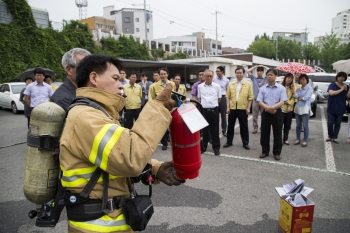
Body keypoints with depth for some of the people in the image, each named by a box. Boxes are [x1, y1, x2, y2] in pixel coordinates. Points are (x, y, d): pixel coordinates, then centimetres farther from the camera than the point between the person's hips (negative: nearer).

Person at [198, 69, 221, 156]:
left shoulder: (217, 86, 0)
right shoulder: (200, 86, 4)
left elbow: (219, 98, 11)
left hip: (214, 110, -1)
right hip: (203, 110, 2)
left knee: (215, 129, 4)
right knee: (204, 129, 9)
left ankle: (216, 147, 15)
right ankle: (203, 146, 22)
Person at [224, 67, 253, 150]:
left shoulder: (248, 84, 0)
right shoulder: (231, 84, 6)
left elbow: (250, 97, -1)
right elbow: (228, 97, 5)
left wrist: (248, 108, -7)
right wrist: (228, 107, -2)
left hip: (243, 108, -2)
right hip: (232, 108, 2)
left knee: (244, 126, 7)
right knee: (230, 125, 10)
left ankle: (245, 143, 19)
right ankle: (229, 142, 22)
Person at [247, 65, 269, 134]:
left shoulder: (266, 79, 8)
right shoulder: (254, 78, 8)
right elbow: (248, 71, -1)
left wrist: (264, 66, 4)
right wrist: (255, 66, 4)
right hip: (255, 100, 0)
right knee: (255, 116, 3)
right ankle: (255, 129, 11)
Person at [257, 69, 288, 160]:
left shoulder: (281, 88, -1)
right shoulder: (262, 88, 4)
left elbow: (282, 102, -9)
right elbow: (260, 102, -2)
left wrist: (272, 107, -24)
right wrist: (267, 108, -19)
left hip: (277, 113, -2)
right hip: (266, 113, 2)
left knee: (277, 134, 5)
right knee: (264, 133, 7)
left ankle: (277, 153, 17)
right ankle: (265, 151, 20)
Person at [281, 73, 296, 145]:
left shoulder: (292, 87, 9)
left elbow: (294, 97, 5)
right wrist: (289, 103, -7)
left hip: (290, 109, 5)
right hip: (281, 108, -5)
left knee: (287, 125, 11)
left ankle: (285, 139, 22)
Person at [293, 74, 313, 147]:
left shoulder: (309, 88, -2)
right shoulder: (298, 88, 13)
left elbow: (306, 98, -13)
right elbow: (295, 96, -3)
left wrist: (299, 98, 0)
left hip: (305, 109, -5)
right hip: (297, 108, 5)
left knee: (305, 125, -2)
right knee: (298, 125, 9)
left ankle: (305, 141, 6)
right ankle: (298, 139, 19)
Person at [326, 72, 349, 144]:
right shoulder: (332, 85, -4)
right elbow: (331, 93, -22)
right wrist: (341, 90, -22)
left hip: (341, 108, 3)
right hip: (331, 108, -3)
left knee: (338, 123, 6)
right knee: (330, 123, -2)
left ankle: (335, 138, 15)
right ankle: (330, 136, 17)